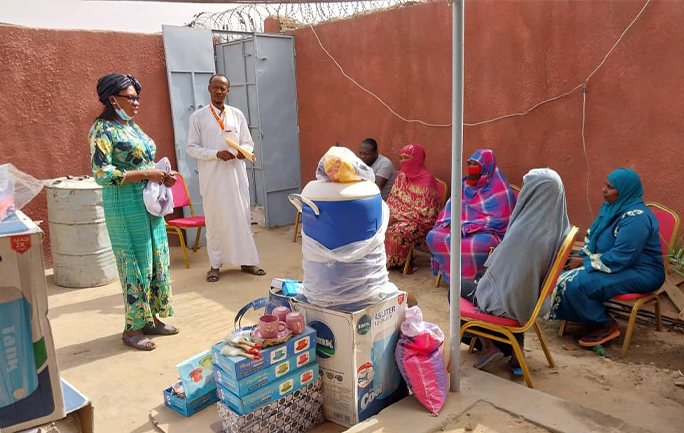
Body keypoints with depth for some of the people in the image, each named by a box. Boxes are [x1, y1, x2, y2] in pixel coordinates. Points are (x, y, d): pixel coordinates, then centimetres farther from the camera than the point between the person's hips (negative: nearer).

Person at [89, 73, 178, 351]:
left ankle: (151, 318, 25)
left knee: (156, 260, 11)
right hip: (126, 205, -8)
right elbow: (101, 173, -19)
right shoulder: (103, 129, -11)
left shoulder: (132, 127, 14)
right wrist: (146, 174, -20)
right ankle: (133, 328, 12)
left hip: (148, 202, 8)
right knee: (136, 263, -3)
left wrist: (162, 178, 4)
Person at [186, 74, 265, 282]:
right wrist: (216, 154, -16)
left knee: (242, 217, 5)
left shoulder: (237, 115, 9)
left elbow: (248, 142, 12)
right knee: (215, 220, 3)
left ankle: (246, 261, 15)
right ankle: (215, 264, 15)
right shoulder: (198, 117, 2)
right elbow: (191, 147, -1)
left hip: (236, 174, 2)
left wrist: (243, 150, -12)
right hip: (212, 177, -2)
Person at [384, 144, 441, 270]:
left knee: (398, 232, -32)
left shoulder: (426, 179, -16)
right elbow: (392, 200, 13)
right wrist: (388, 215, -7)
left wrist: (397, 218, -20)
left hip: (422, 222, -7)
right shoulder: (402, 176, 7)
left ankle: (397, 262, -7)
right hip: (399, 216, 7)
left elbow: (422, 212, -19)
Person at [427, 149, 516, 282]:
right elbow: (450, 207, 11)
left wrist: (467, 228, -20)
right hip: (461, 227, 6)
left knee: (475, 245, -39)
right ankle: (451, 274, -3)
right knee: (433, 237, -15)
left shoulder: (500, 189, -8)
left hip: (489, 232, -6)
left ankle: (473, 280, -13)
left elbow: (498, 220, -15)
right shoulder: (465, 184, 11)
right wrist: (452, 223, -12)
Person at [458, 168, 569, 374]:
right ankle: (514, 350, 24)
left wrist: (480, 283, -1)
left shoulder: (524, 230, -33)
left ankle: (488, 345, 17)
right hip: (533, 298, 7)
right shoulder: (559, 227, -9)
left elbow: (496, 271, -21)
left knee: (460, 286, 17)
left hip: (510, 301, -6)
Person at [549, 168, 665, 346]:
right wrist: (580, 256, -2)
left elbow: (620, 258, -28)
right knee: (562, 273, 0)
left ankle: (606, 325, -4)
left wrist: (584, 263, -20)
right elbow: (593, 236, 15)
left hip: (640, 273, -9)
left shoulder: (636, 218, -25)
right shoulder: (611, 206, 3)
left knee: (576, 283, -25)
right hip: (618, 262, 9)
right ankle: (587, 316, 14)